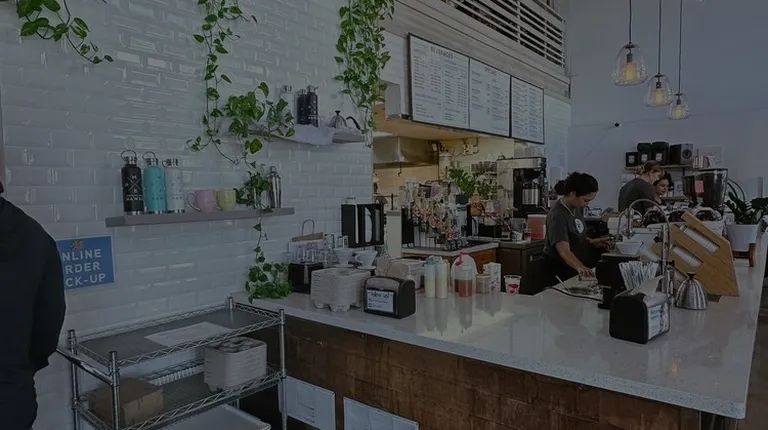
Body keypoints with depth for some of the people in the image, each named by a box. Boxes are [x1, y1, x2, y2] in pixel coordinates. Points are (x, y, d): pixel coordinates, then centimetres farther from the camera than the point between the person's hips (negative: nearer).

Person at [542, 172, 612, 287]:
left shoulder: (577, 207, 4)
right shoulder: (557, 216, -22)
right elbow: (564, 251, -34)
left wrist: (592, 242, 4)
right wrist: (580, 267, -50)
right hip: (559, 270, -8)